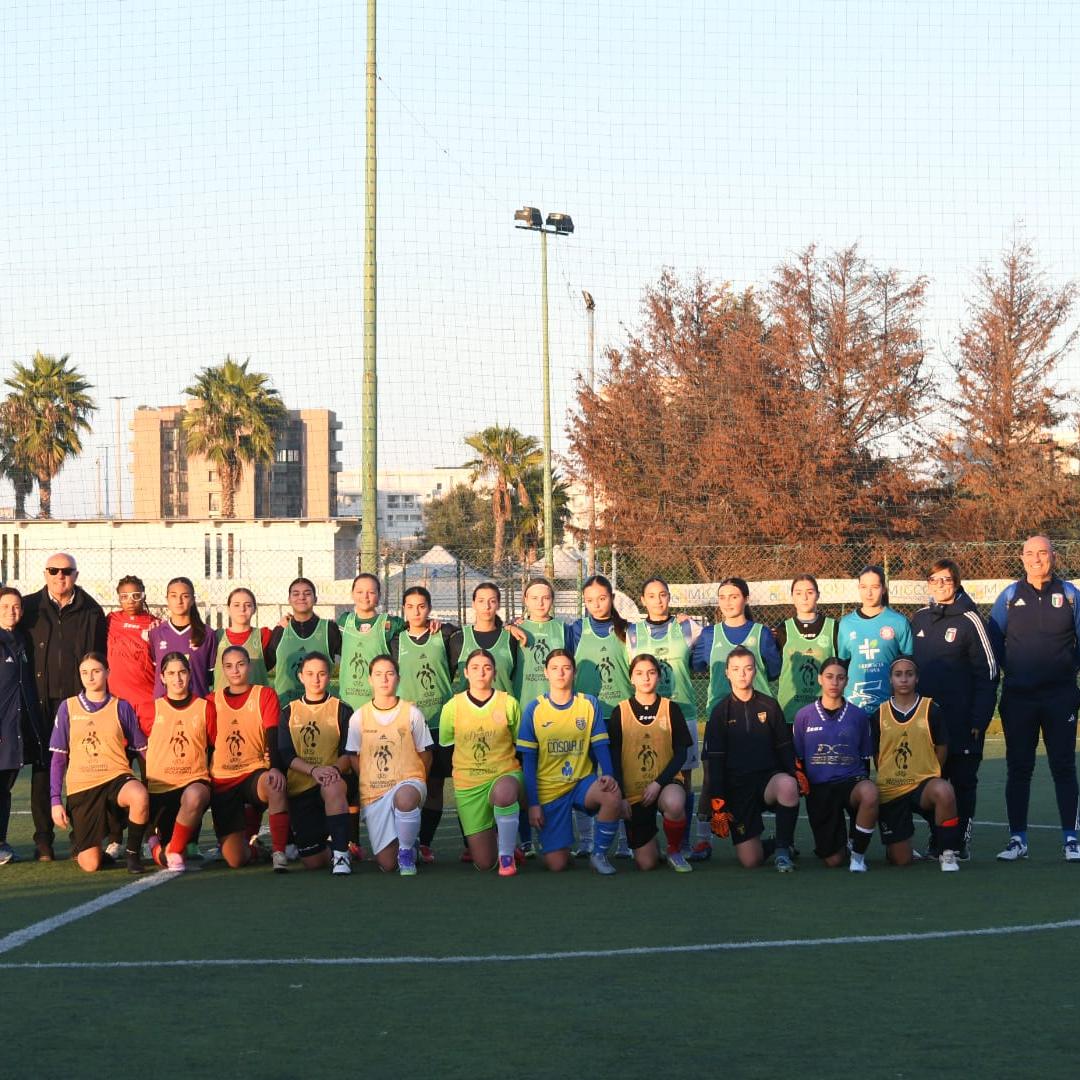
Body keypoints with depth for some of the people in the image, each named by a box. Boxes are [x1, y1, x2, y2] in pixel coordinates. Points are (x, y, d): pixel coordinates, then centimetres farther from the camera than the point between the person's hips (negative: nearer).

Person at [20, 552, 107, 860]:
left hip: (79, 699, 0)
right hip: (41, 700, 0)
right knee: (42, 769, 1)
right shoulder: (30, 608, 8)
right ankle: (43, 840, 6)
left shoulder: (91, 612, 7)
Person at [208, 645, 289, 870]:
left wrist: (275, 768, -28)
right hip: (222, 782, 2)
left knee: (274, 784, -42)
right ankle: (249, 844, 29)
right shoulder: (213, 701, 8)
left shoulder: (265, 695, 1)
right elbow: (207, 746, 13)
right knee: (235, 859, -9)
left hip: (254, 773, -2)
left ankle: (279, 852, -31)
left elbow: (273, 737, -11)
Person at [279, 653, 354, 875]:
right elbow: (286, 755, -1)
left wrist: (335, 769, -25)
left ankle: (341, 853, -36)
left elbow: (348, 753, -2)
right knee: (313, 861, -2)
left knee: (334, 787, -42)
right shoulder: (289, 712, 10)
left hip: (332, 782, -2)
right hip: (299, 788, 2)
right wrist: (314, 769, -20)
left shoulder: (341, 710, 6)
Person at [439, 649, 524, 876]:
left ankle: (507, 853, -20)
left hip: (505, 774, -2)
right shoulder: (452, 707, -1)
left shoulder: (509, 704, -2)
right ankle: (494, 834, 37)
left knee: (504, 792, -44)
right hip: (468, 785, 2)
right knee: (484, 863, -1)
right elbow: (446, 746, 11)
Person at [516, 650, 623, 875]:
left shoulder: (589, 704, 0)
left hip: (582, 782, 1)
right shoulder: (534, 709, -2)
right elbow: (528, 759, 0)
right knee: (556, 864, -10)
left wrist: (608, 775, -20)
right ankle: (560, 843, 29)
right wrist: (533, 803, -5)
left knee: (613, 795, -34)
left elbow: (600, 746, 0)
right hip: (549, 789, -1)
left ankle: (599, 854, -11)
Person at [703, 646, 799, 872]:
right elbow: (714, 760, 3)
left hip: (769, 777, 0)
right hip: (737, 787, 0)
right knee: (750, 860, -13)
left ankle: (783, 848, -18)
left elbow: (784, 747, 12)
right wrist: (717, 802, -4)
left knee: (787, 786, -39)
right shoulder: (721, 712, 4)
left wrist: (796, 773, -6)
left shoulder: (769, 706, 7)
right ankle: (768, 845, 24)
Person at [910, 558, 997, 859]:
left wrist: (980, 719, -13)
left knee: (962, 781, 2)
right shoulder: (919, 619, 10)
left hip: (961, 719, -4)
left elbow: (988, 671, -7)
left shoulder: (969, 619, -6)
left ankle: (961, 842, 9)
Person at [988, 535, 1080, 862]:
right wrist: (1012, 670, 6)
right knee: (1018, 768, 3)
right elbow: (994, 639, 11)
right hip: (1018, 698, 1)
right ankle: (1017, 839, 9)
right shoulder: (1010, 595, 4)